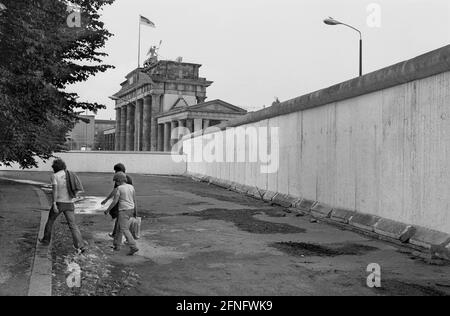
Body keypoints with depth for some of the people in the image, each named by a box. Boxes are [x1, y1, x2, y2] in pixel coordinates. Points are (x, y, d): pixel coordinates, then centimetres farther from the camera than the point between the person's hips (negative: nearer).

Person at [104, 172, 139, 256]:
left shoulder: (119, 188, -13)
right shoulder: (131, 187, 4)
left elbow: (115, 201, -14)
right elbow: (134, 200, 6)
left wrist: (107, 210, -3)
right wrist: (135, 212, 12)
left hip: (123, 211, -7)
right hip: (131, 210, 7)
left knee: (125, 229, -7)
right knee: (119, 227, 19)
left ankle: (133, 247, -16)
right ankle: (117, 245, 24)